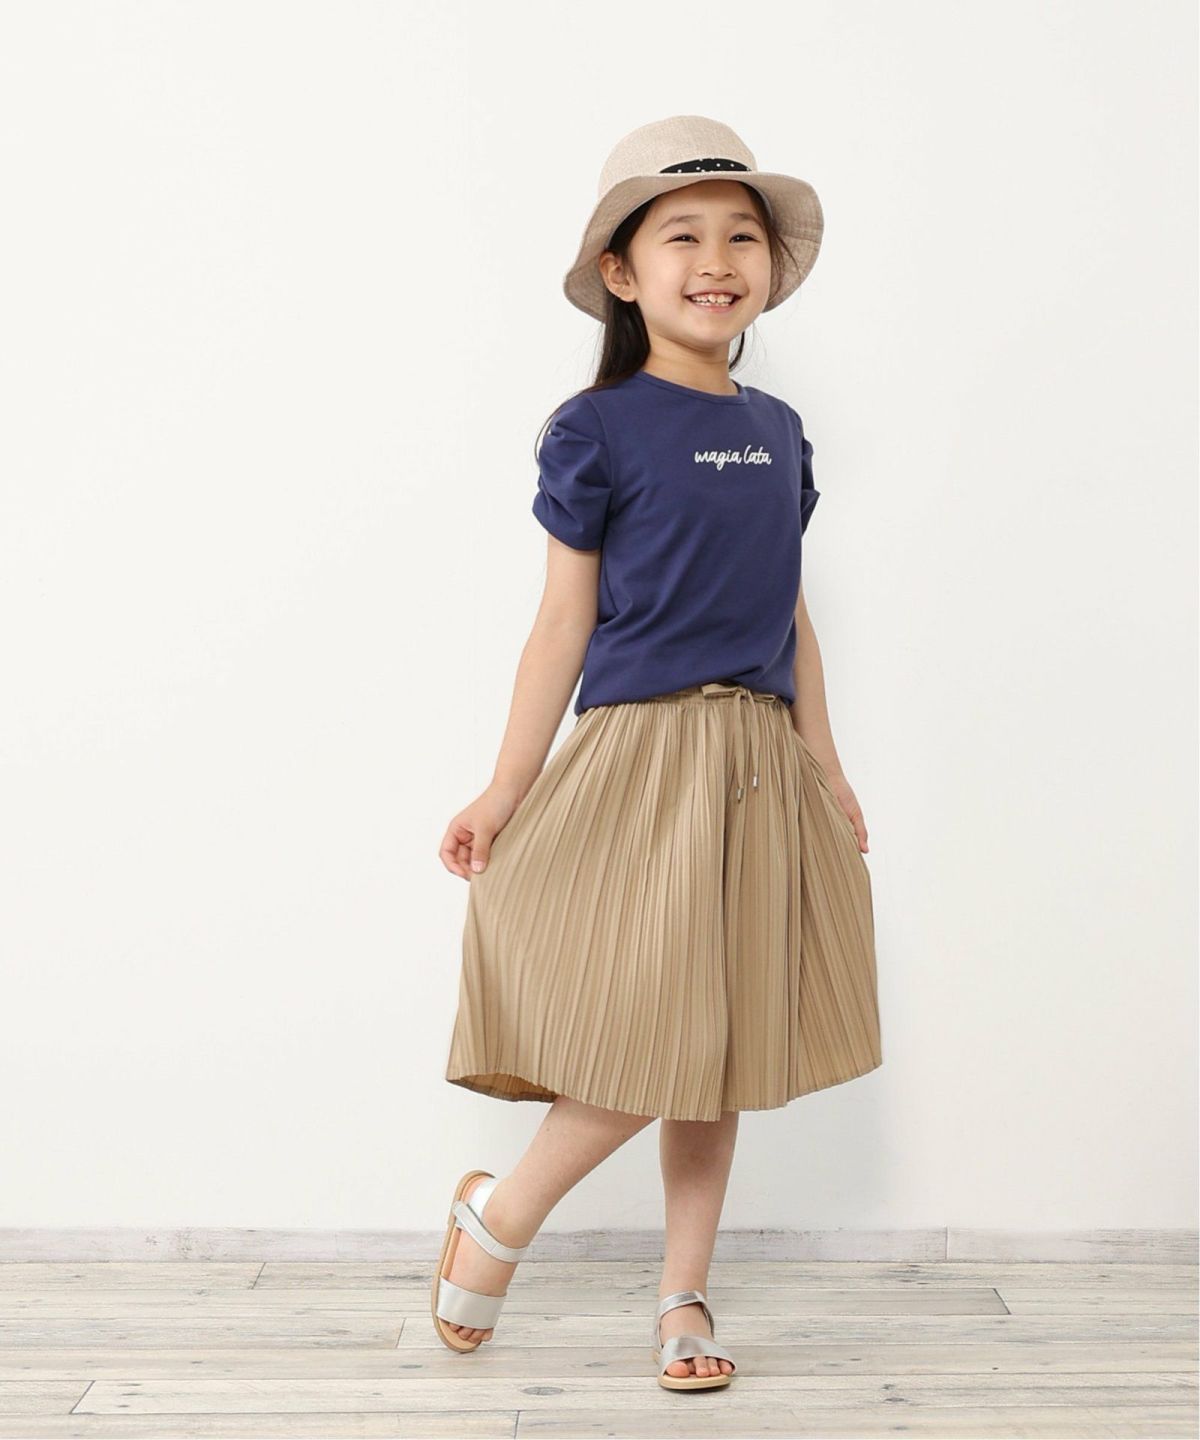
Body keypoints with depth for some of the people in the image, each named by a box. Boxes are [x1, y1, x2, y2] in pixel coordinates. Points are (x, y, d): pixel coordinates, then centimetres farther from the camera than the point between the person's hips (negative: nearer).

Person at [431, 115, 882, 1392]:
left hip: (759, 763, 6)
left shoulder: (778, 431, 11)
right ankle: (495, 1216, 19)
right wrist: (505, 792, -6)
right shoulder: (597, 431, -5)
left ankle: (684, 1293, 26)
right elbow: (564, 625, -5)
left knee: (719, 1050, 10)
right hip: (641, 755, -5)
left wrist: (822, 762, 14)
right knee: (656, 1047, -7)